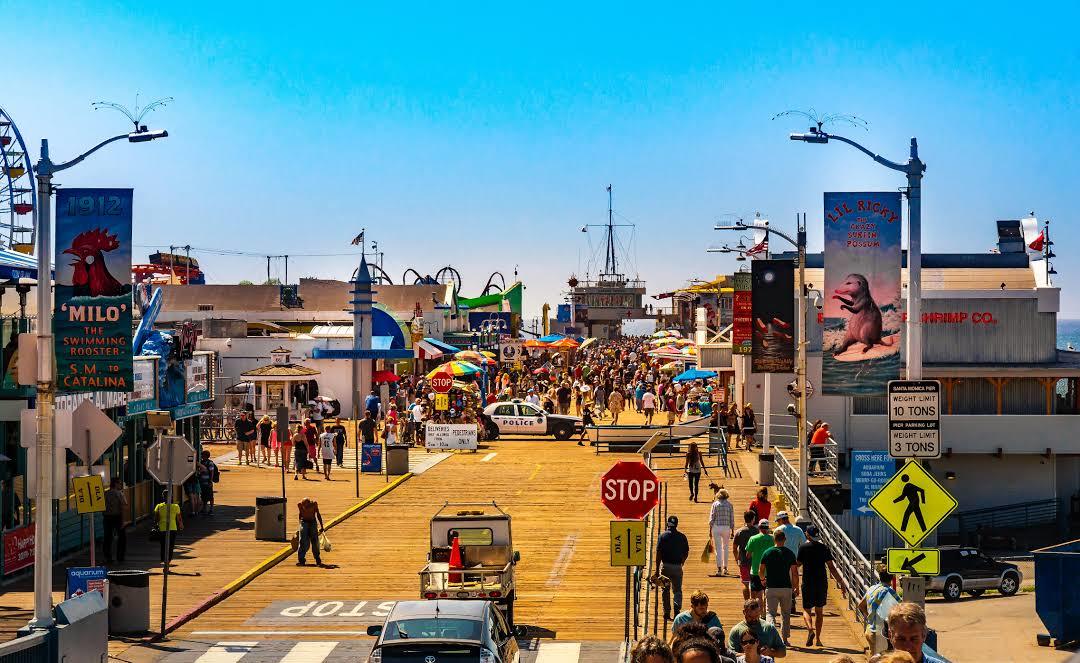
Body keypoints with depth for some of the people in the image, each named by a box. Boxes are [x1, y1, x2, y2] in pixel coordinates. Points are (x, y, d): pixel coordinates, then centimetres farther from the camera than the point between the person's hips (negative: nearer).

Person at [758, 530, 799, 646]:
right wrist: (796, 587, 10)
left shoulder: (767, 553, -1)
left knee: (771, 613, 1)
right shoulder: (789, 553, -1)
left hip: (771, 588, -1)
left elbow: (760, 572, 4)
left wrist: (763, 579, 26)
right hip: (786, 588, 1)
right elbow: (795, 573, -2)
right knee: (786, 614, 14)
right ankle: (785, 639, 15)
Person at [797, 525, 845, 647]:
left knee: (806, 609, 7)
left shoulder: (803, 548, -5)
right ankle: (818, 639, 13)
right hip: (822, 582, 2)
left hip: (808, 582, -2)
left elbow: (797, 564, -2)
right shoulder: (824, 548, 2)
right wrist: (841, 584, 3)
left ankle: (810, 629, -22)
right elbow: (831, 567, 0)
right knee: (819, 611, 14)